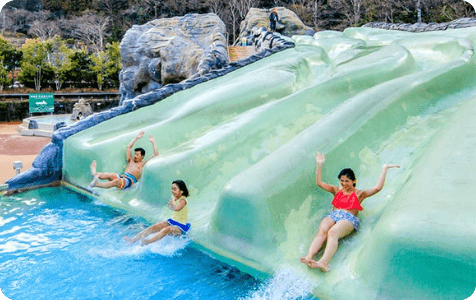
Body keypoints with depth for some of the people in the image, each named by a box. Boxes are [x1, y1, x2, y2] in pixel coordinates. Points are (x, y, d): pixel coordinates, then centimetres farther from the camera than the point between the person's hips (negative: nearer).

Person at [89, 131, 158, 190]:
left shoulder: (144, 164, 18)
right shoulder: (131, 161, 33)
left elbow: (156, 155, 11)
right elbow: (129, 147, 39)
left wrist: (153, 142, 17)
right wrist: (136, 138, 43)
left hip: (131, 180, -6)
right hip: (121, 176, 6)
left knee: (118, 181, -38)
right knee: (110, 175, -29)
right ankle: (95, 174, -60)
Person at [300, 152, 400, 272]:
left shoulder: (359, 194, 20)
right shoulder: (337, 190, 29)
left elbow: (377, 188, 7)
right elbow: (319, 182, 21)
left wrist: (384, 169, 7)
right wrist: (319, 164, 14)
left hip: (349, 218, -3)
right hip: (333, 215, 4)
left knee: (332, 232, -38)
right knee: (321, 231, -32)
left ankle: (324, 262, -60)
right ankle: (309, 257, -54)